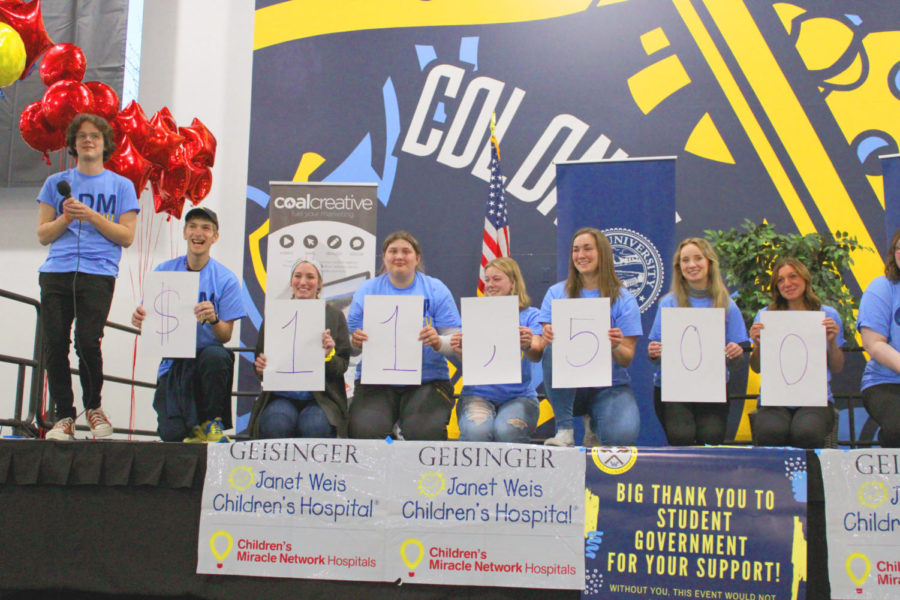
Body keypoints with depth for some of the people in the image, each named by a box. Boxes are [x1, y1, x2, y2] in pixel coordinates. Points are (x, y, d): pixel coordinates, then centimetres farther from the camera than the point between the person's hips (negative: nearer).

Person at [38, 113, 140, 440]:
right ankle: (64, 416, 7)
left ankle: (93, 406, 8)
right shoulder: (56, 183, 18)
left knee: (88, 342, -15)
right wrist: (65, 217, -4)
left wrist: (91, 216, -6)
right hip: (56, 272, 2)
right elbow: (43, 235, 14)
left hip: (98, 272, -2)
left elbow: (126, 236, 5)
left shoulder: (121, 186, 13)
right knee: (54, 344, -5)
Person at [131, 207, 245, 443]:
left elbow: (225, 336, -4)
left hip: (207, 352, -1)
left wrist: (213, 319, -26)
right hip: (173, 359, 1)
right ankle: (193, 422, 18)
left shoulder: (225, 279, -2)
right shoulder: (164, 271, 4)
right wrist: (140, 319, -17)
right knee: (172, 435, -21)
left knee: (216, 356, -39)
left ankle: (212, 421, -12)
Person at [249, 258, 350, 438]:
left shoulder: (335, 316, 10)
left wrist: (328, 356, -15)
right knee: (277, 424, -31)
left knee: (315, 426, -32)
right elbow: (260, 358, 16)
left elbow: (343, 366, 7)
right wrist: (261, 367, -8)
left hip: (321, 399, -1)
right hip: (281, 397, 1)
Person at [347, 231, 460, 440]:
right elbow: (350, 347, 10)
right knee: (365, 430, -25)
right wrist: (356, 342, -14)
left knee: (426, 432, -28)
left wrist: (439, 342, -20)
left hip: (427, 379, -1)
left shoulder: (436, 290, 7)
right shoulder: (367, 291, 11)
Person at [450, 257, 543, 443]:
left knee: (507, 432, -33)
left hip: (519, 394, -1)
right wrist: (460, 351, -21)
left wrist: (528, 347, -30)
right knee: (476, 431, -31)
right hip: (478, 393, 1)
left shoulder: (530, 315, 9)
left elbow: (537, 356, -6)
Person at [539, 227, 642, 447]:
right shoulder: (557, 293, 6)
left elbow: (626, 360, -2)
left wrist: (615, 347, -25)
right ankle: (564, 430, -19)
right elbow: (543, 346, -1)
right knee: (553, 350, -31)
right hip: (567, 388, 1)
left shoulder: (623, 298, 1)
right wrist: (547, 337, -25)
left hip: (610, 386, -1)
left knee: (621, 434, -31)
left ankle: (595, 424, 7)